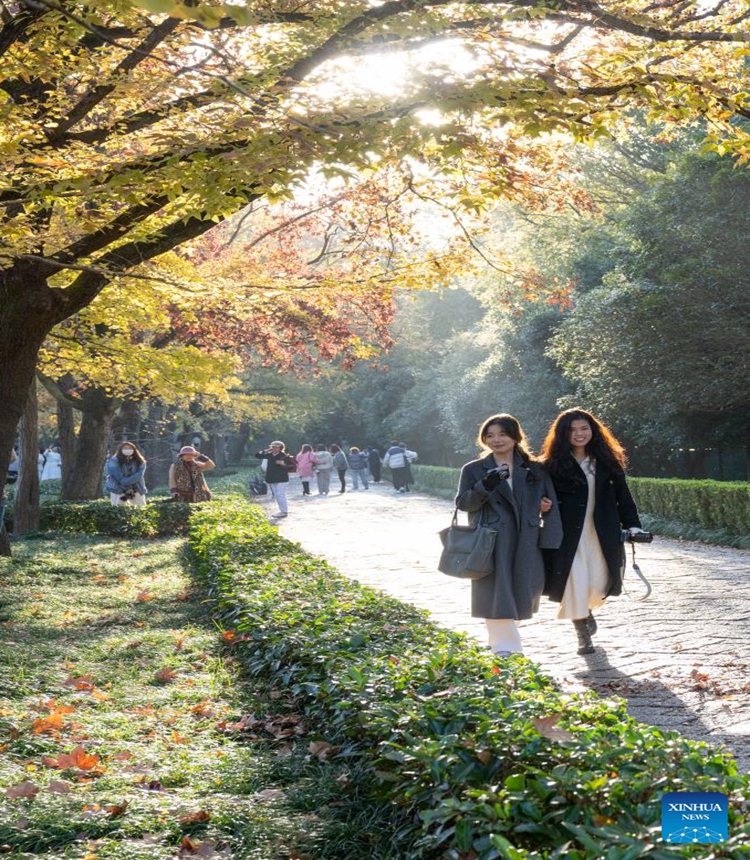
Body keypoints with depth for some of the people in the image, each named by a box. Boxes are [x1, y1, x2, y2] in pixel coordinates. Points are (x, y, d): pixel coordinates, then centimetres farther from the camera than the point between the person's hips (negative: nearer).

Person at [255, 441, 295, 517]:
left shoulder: (285, 456, -9)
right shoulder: (269, 455, 8)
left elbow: (293, 466, -9)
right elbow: (258, 455, 13)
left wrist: (284, 464, -21)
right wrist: (266, 451, 2)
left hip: (281, 479, -7)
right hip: (271, 479, 7)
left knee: (280, 495, -11)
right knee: (276, 496, 10)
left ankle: (284, 512, -4)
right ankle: (282, 511, 18)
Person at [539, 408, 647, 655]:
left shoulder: (606, 461, 7)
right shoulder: (554, 465, -1)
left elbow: (622, 495, 7)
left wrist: (632, 524, -1)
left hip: (602, 534, 3)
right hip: (568, 535, -2)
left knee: (599, 584, 4)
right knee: (575, 584, -3)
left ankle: (587, 611, 39)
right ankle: (582, 635, 16)